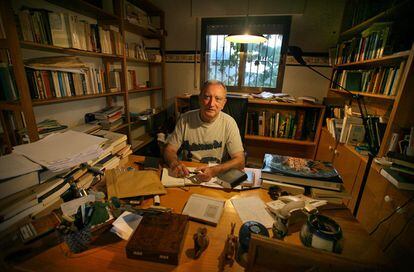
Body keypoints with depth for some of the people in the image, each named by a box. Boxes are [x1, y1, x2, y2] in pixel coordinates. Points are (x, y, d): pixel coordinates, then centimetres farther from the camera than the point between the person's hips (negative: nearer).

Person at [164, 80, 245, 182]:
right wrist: (174, 163, -21)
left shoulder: (228, 123, -10)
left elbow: (240, 161, -13)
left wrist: (214, 171, -29)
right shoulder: (185, 119, -5)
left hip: (217, 178, 0)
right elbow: (169, 150, 1)